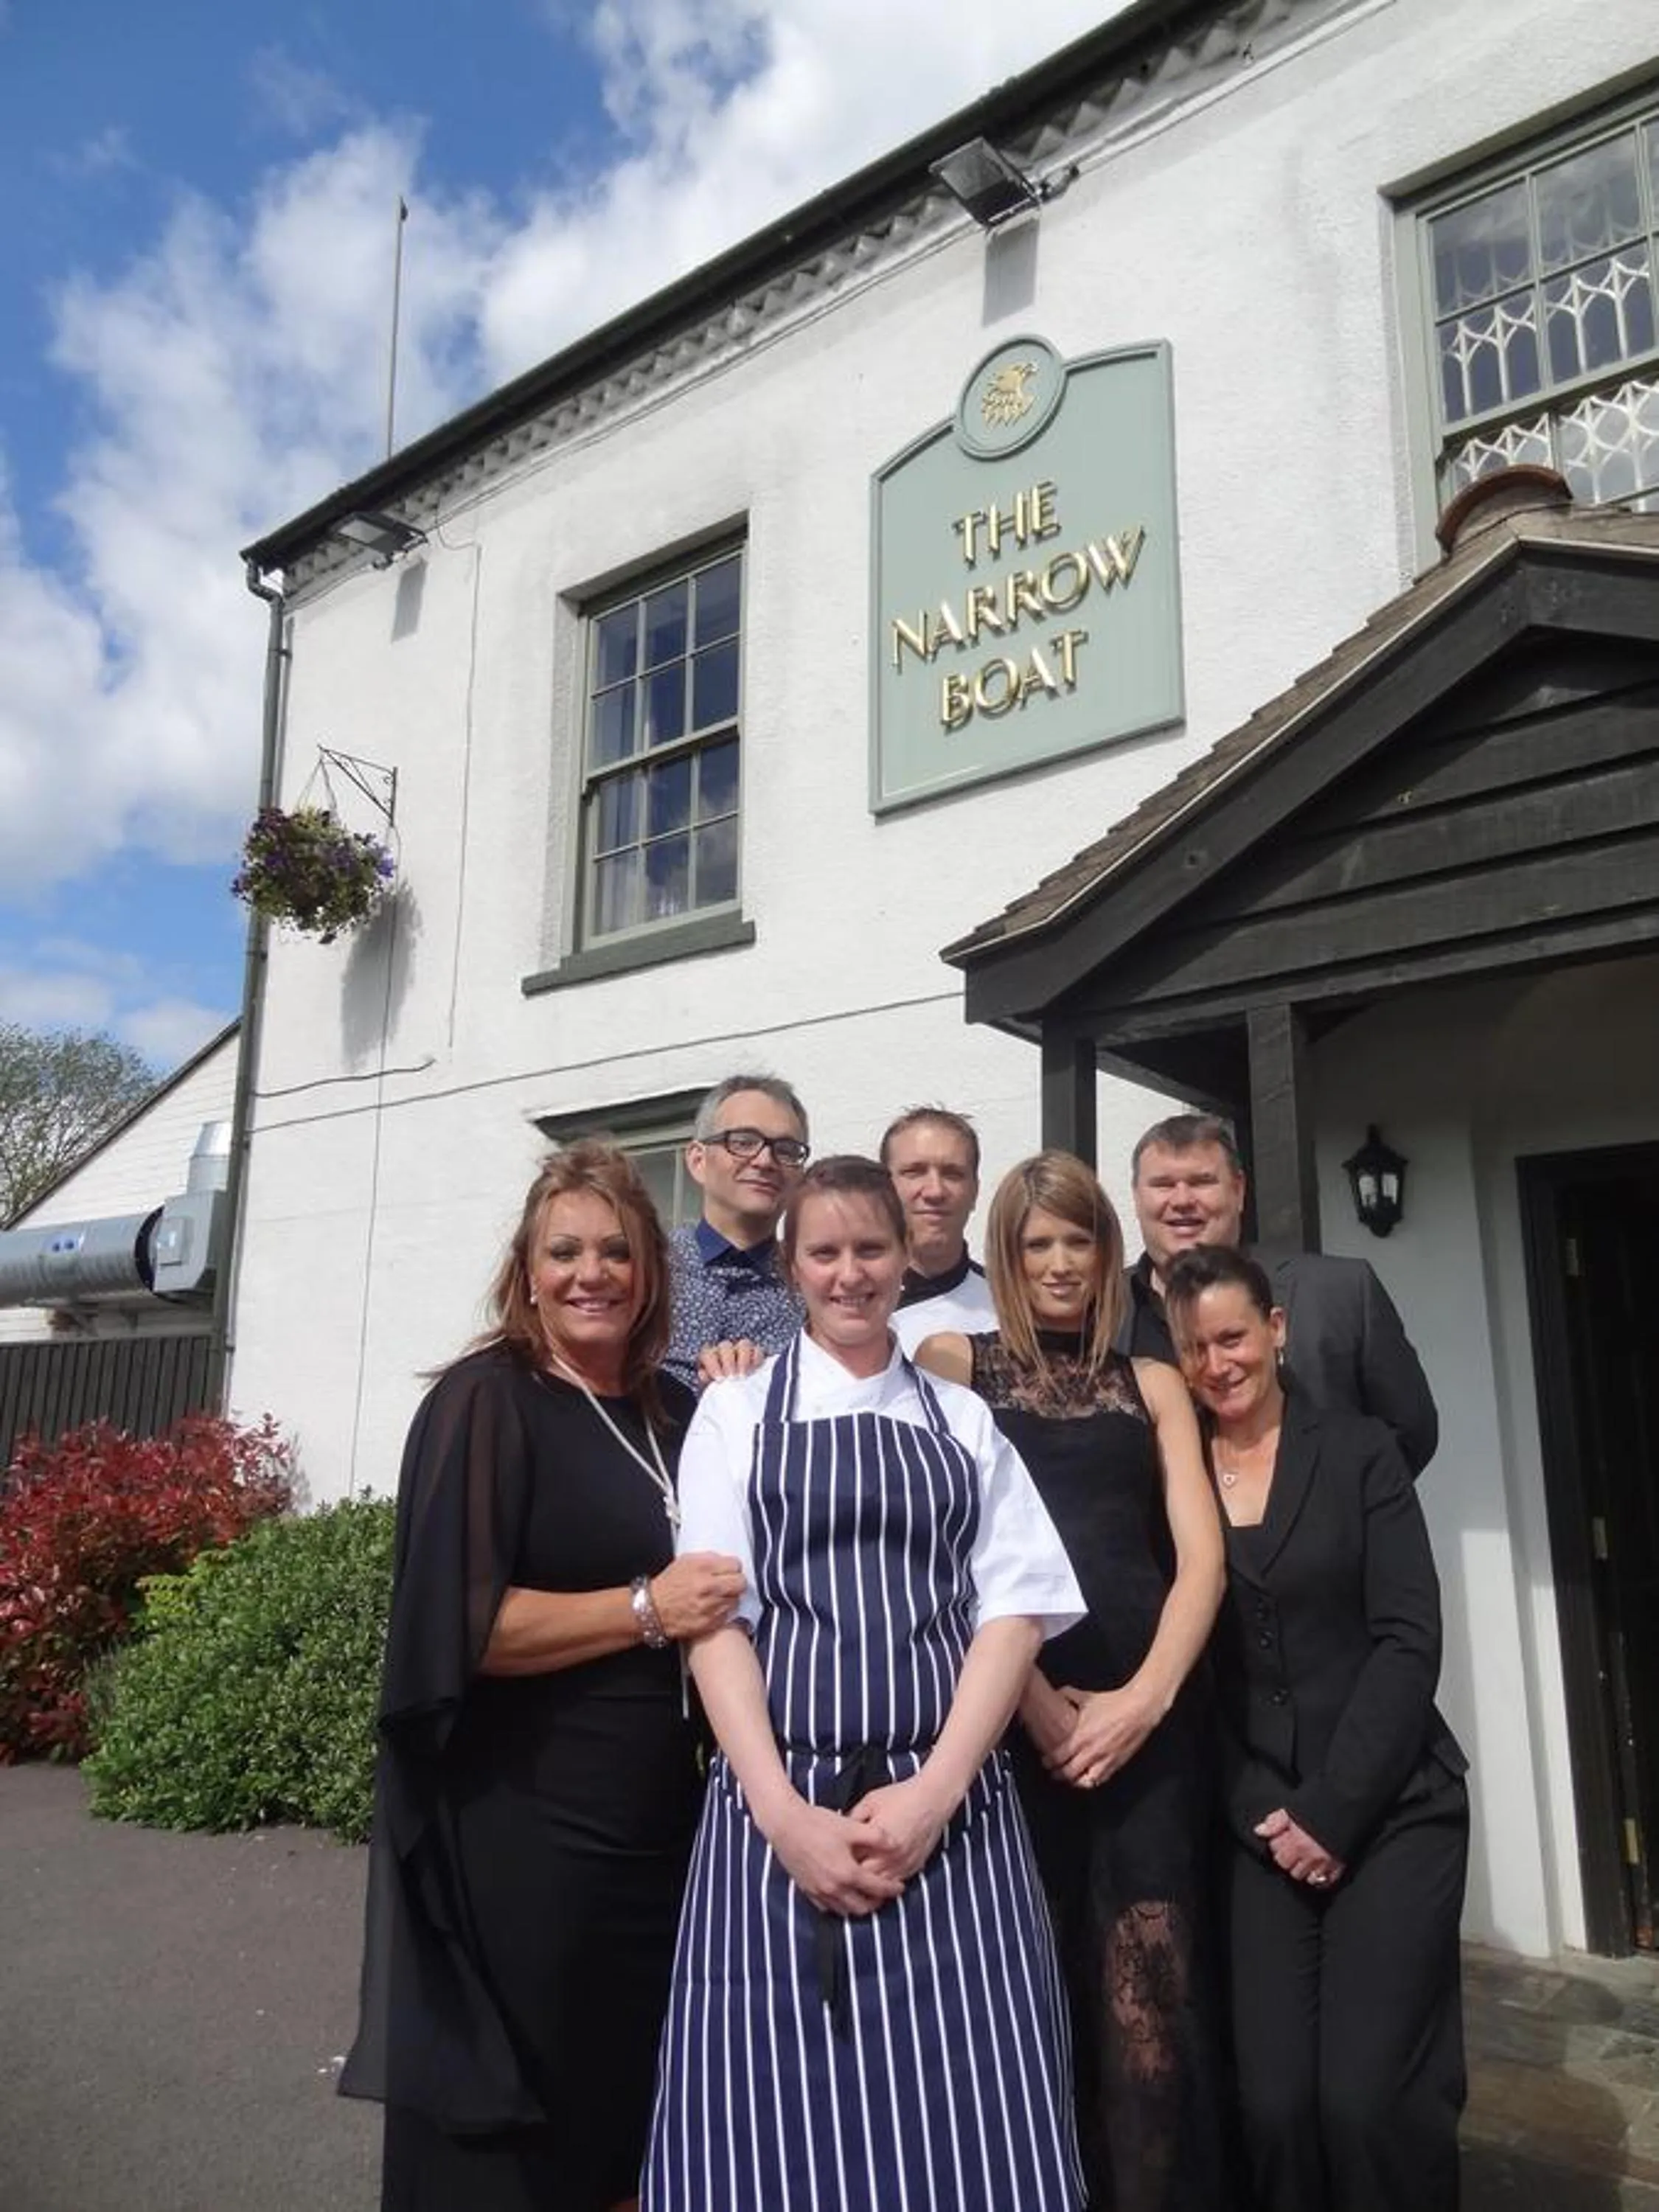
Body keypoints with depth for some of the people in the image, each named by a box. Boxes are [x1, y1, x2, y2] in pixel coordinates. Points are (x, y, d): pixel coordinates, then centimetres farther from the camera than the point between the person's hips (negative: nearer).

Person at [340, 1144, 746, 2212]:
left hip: (657, 1823, 6)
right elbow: (458, 1624, -19)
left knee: (633, 2124, 17)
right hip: (518, 1834, -6)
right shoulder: (487, 1401, -11)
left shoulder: (674, 1410, 9)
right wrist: (646, 1610, -19)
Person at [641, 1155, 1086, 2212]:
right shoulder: (736, 1412, 7)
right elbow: (714, 1614, -1)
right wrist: (783, 1810, -12)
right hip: (779, 1806, -1)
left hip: (953, 1808, 1)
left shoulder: (966, 1422, 11)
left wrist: (934, 1790, -11)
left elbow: (1015, 1607, 3)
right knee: (776, 2125, 1)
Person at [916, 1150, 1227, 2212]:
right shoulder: (952, 1362, 6)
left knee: (1153, 2004, 0)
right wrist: (1033, 1699, -9)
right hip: (1005, 1712, -1)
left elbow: (1202, 1554, 6)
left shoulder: (1152, 1383, 15)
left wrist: (1147, 1696, -9)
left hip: (1150, 1715, 2)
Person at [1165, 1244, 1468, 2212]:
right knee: (1275, 2100, -3)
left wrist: (1332, 1809, -10)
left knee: (1368, 2095, -10)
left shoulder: (1358, 1451, -1)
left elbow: (1407, 1641, -6)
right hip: (1259, 1825, 2)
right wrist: (1260, 1812, -3)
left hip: (1389, 1809, -1)